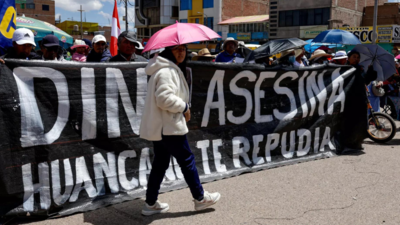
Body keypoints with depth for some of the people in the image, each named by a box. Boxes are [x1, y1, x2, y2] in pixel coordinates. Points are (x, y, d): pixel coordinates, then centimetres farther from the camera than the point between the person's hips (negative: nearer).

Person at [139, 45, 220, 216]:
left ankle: (150, 203, 21)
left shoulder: (172, 69, 17)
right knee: (187, 160, 3)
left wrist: (182, 109, 14)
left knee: (160, 163, 14)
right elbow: (164, 98, -28)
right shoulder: (166, 71, -18)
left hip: (158, 127, 11)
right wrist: (184, 107, -15)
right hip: (168, 127, -11)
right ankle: (200, 198, 18)